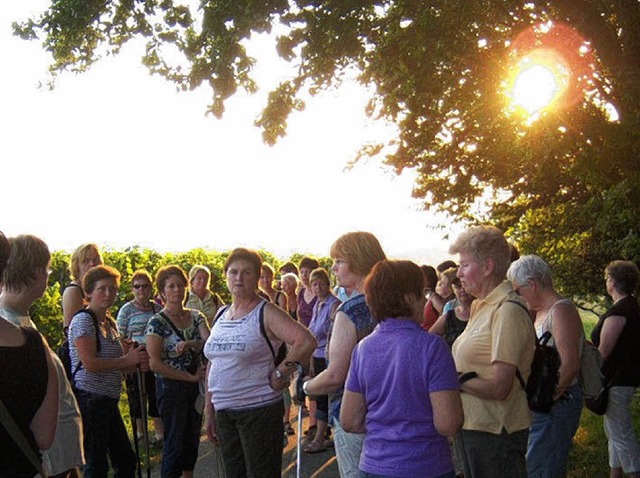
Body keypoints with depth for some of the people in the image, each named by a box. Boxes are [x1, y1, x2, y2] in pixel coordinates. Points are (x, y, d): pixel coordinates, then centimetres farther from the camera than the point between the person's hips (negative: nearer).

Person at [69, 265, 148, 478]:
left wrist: (136, 362, 5)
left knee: (126, 461, 15)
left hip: (109, 401, 9)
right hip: (89, 399, -9)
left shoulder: (110, 322, 15)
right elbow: (90, 364, -21)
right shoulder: (83, 320, -11)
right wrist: (127, 360, -13)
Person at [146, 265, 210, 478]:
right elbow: (155, 364, -15)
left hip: (196, 387, 5)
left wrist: (190, 344, -28)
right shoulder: (157, 323, -9)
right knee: (175, 442, -1)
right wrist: (190, 377, -13)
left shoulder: (195, 316, 7)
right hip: (171, 387, -5)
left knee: (193, 439, 13)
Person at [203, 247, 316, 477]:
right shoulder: (221, 316, 12)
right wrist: (209, 410, 15)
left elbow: (306, 342, -22)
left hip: (259, 410, -7)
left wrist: (279, 373, -17)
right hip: (224, 412, 7)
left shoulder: (266, 313, -10)